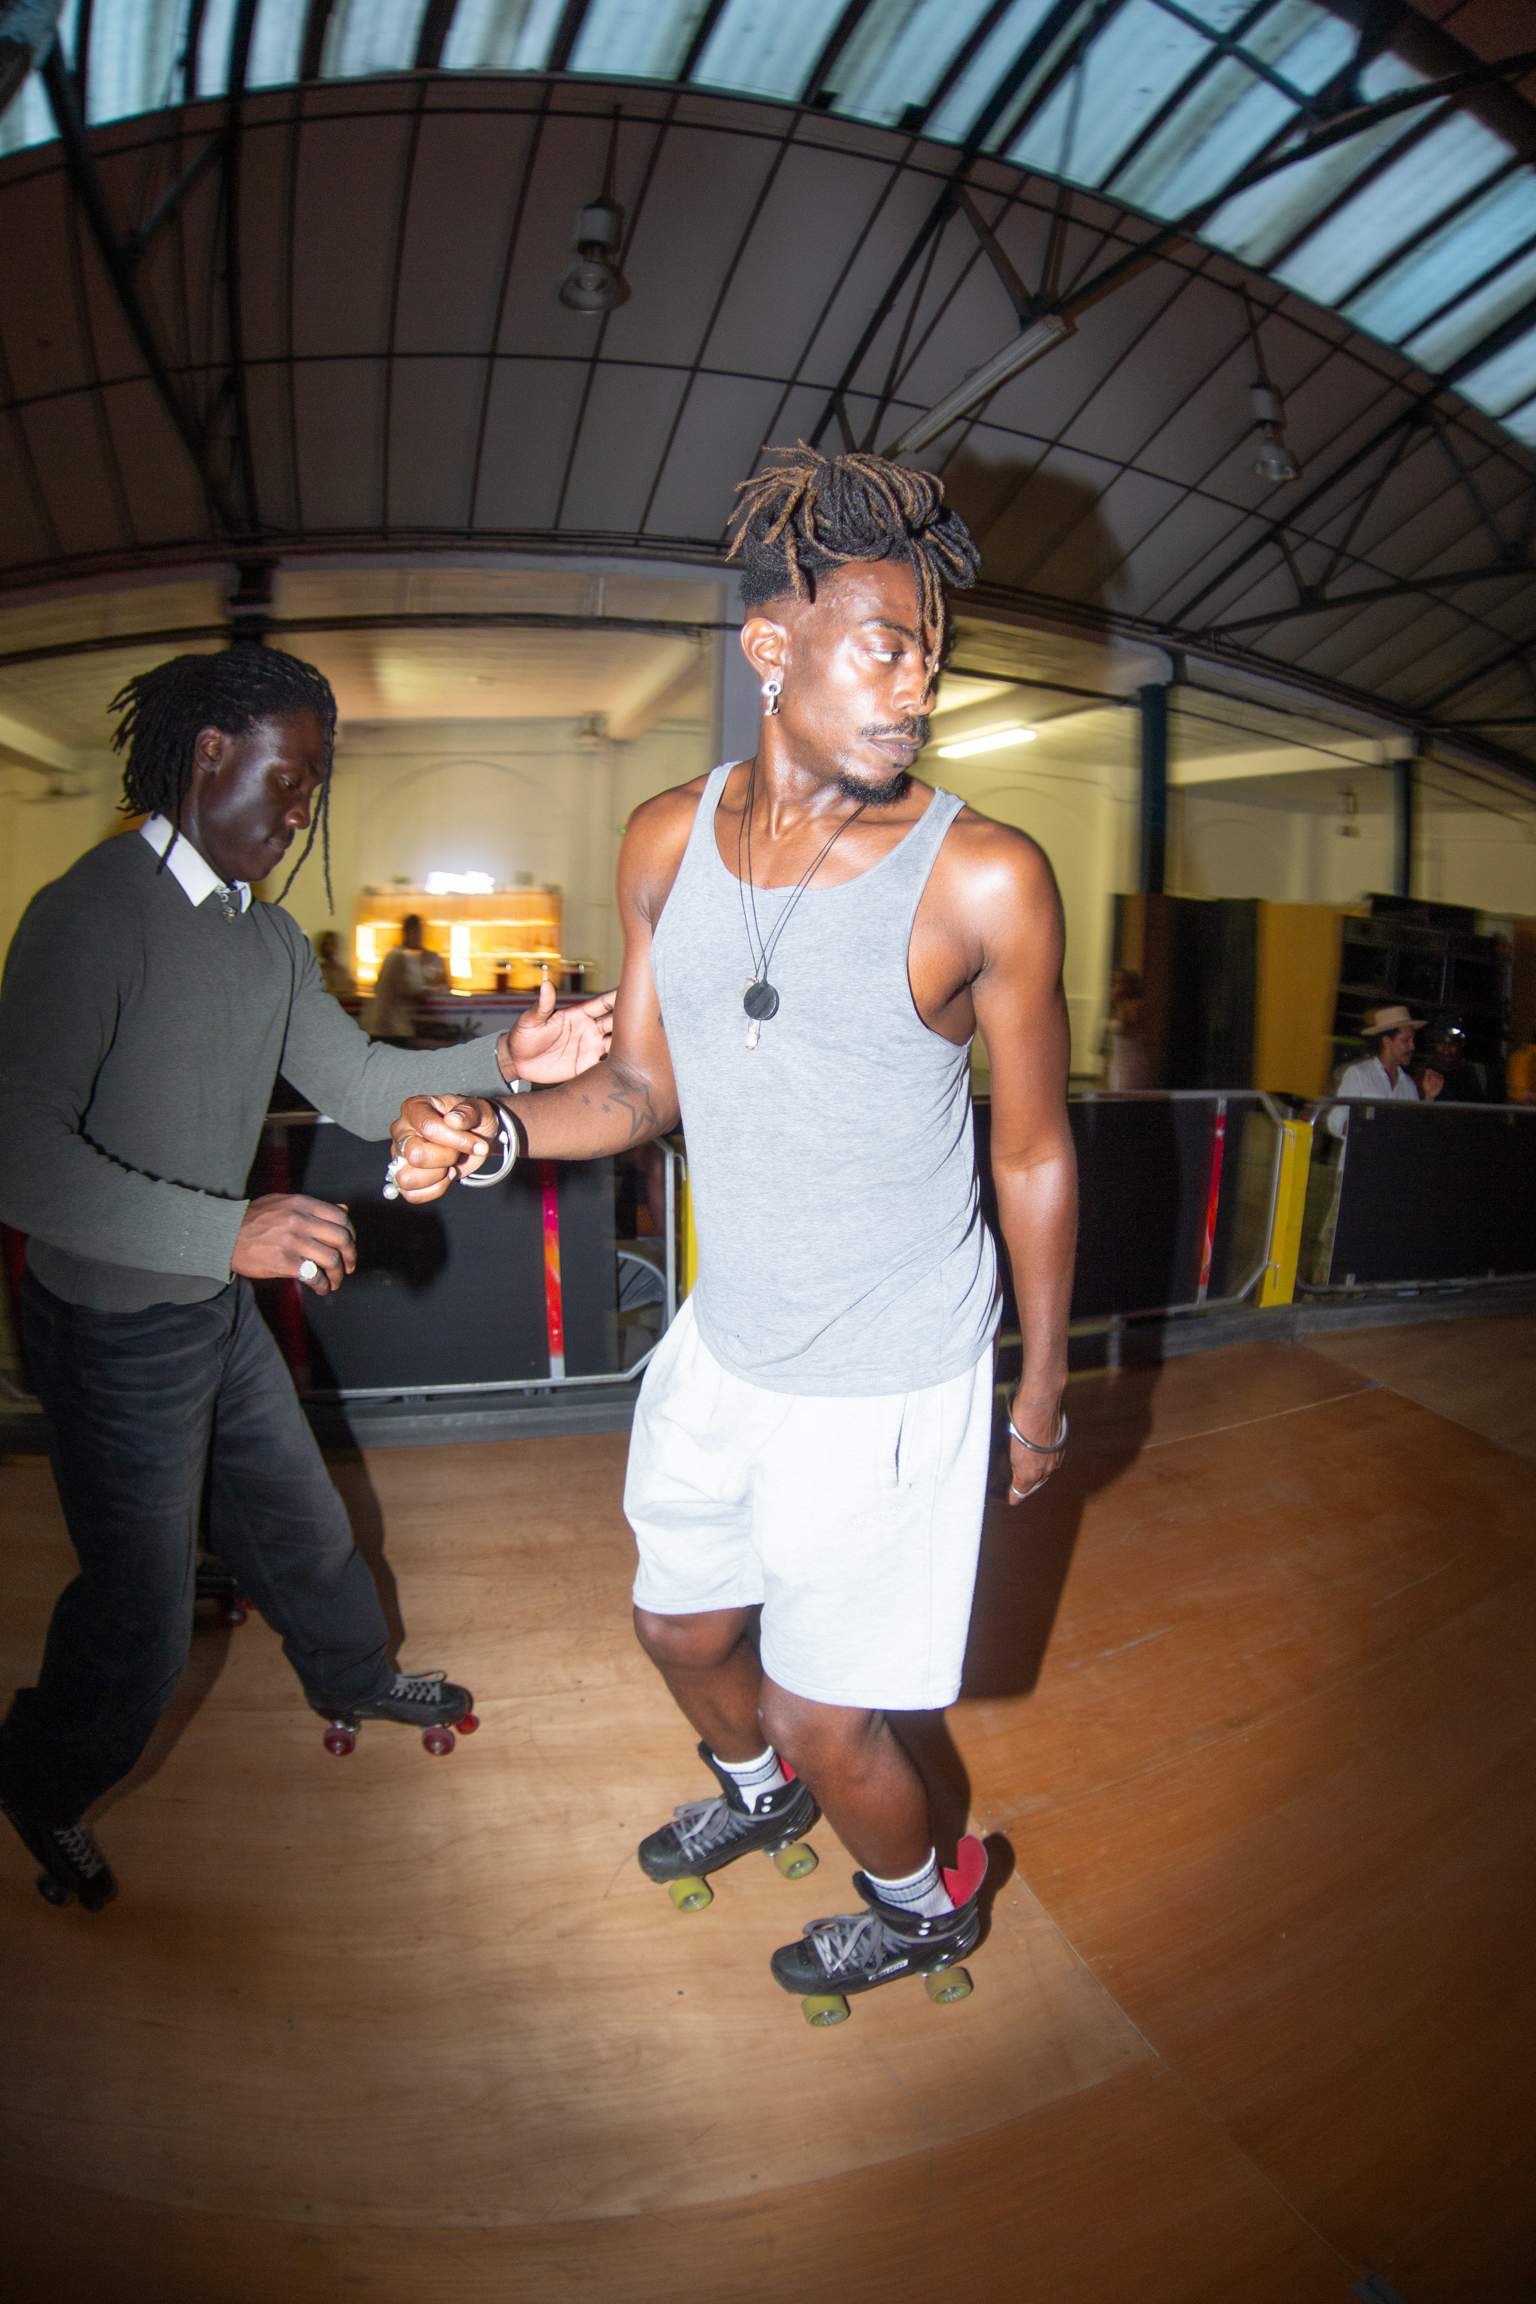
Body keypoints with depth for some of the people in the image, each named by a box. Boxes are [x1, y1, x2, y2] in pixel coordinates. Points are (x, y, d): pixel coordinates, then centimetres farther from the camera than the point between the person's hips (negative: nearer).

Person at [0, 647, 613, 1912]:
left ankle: (353, 1675, 53)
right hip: (117, 1330, -7)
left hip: (219, 1307, 8)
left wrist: (505, 1061, -13)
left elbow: (360, 1082, 3)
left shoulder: (268, 936, 4)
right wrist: (229, 1230, -36)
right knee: (143, 1614, 10)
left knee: (299, 1521, 25)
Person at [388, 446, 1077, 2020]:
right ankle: (756, 1792, 63)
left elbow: (1033, 1150, -8)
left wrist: (1044, 1388, 0)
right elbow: (644, 1086, 4)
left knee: (828, 1719, 10)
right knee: (680, 1624, 26)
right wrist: (491, 1124, -15)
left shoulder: (984, 879, -17)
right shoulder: (667, 843, -4)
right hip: (724, 1345, 6)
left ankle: (923, 1905, 48)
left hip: (894, 1380, -5)